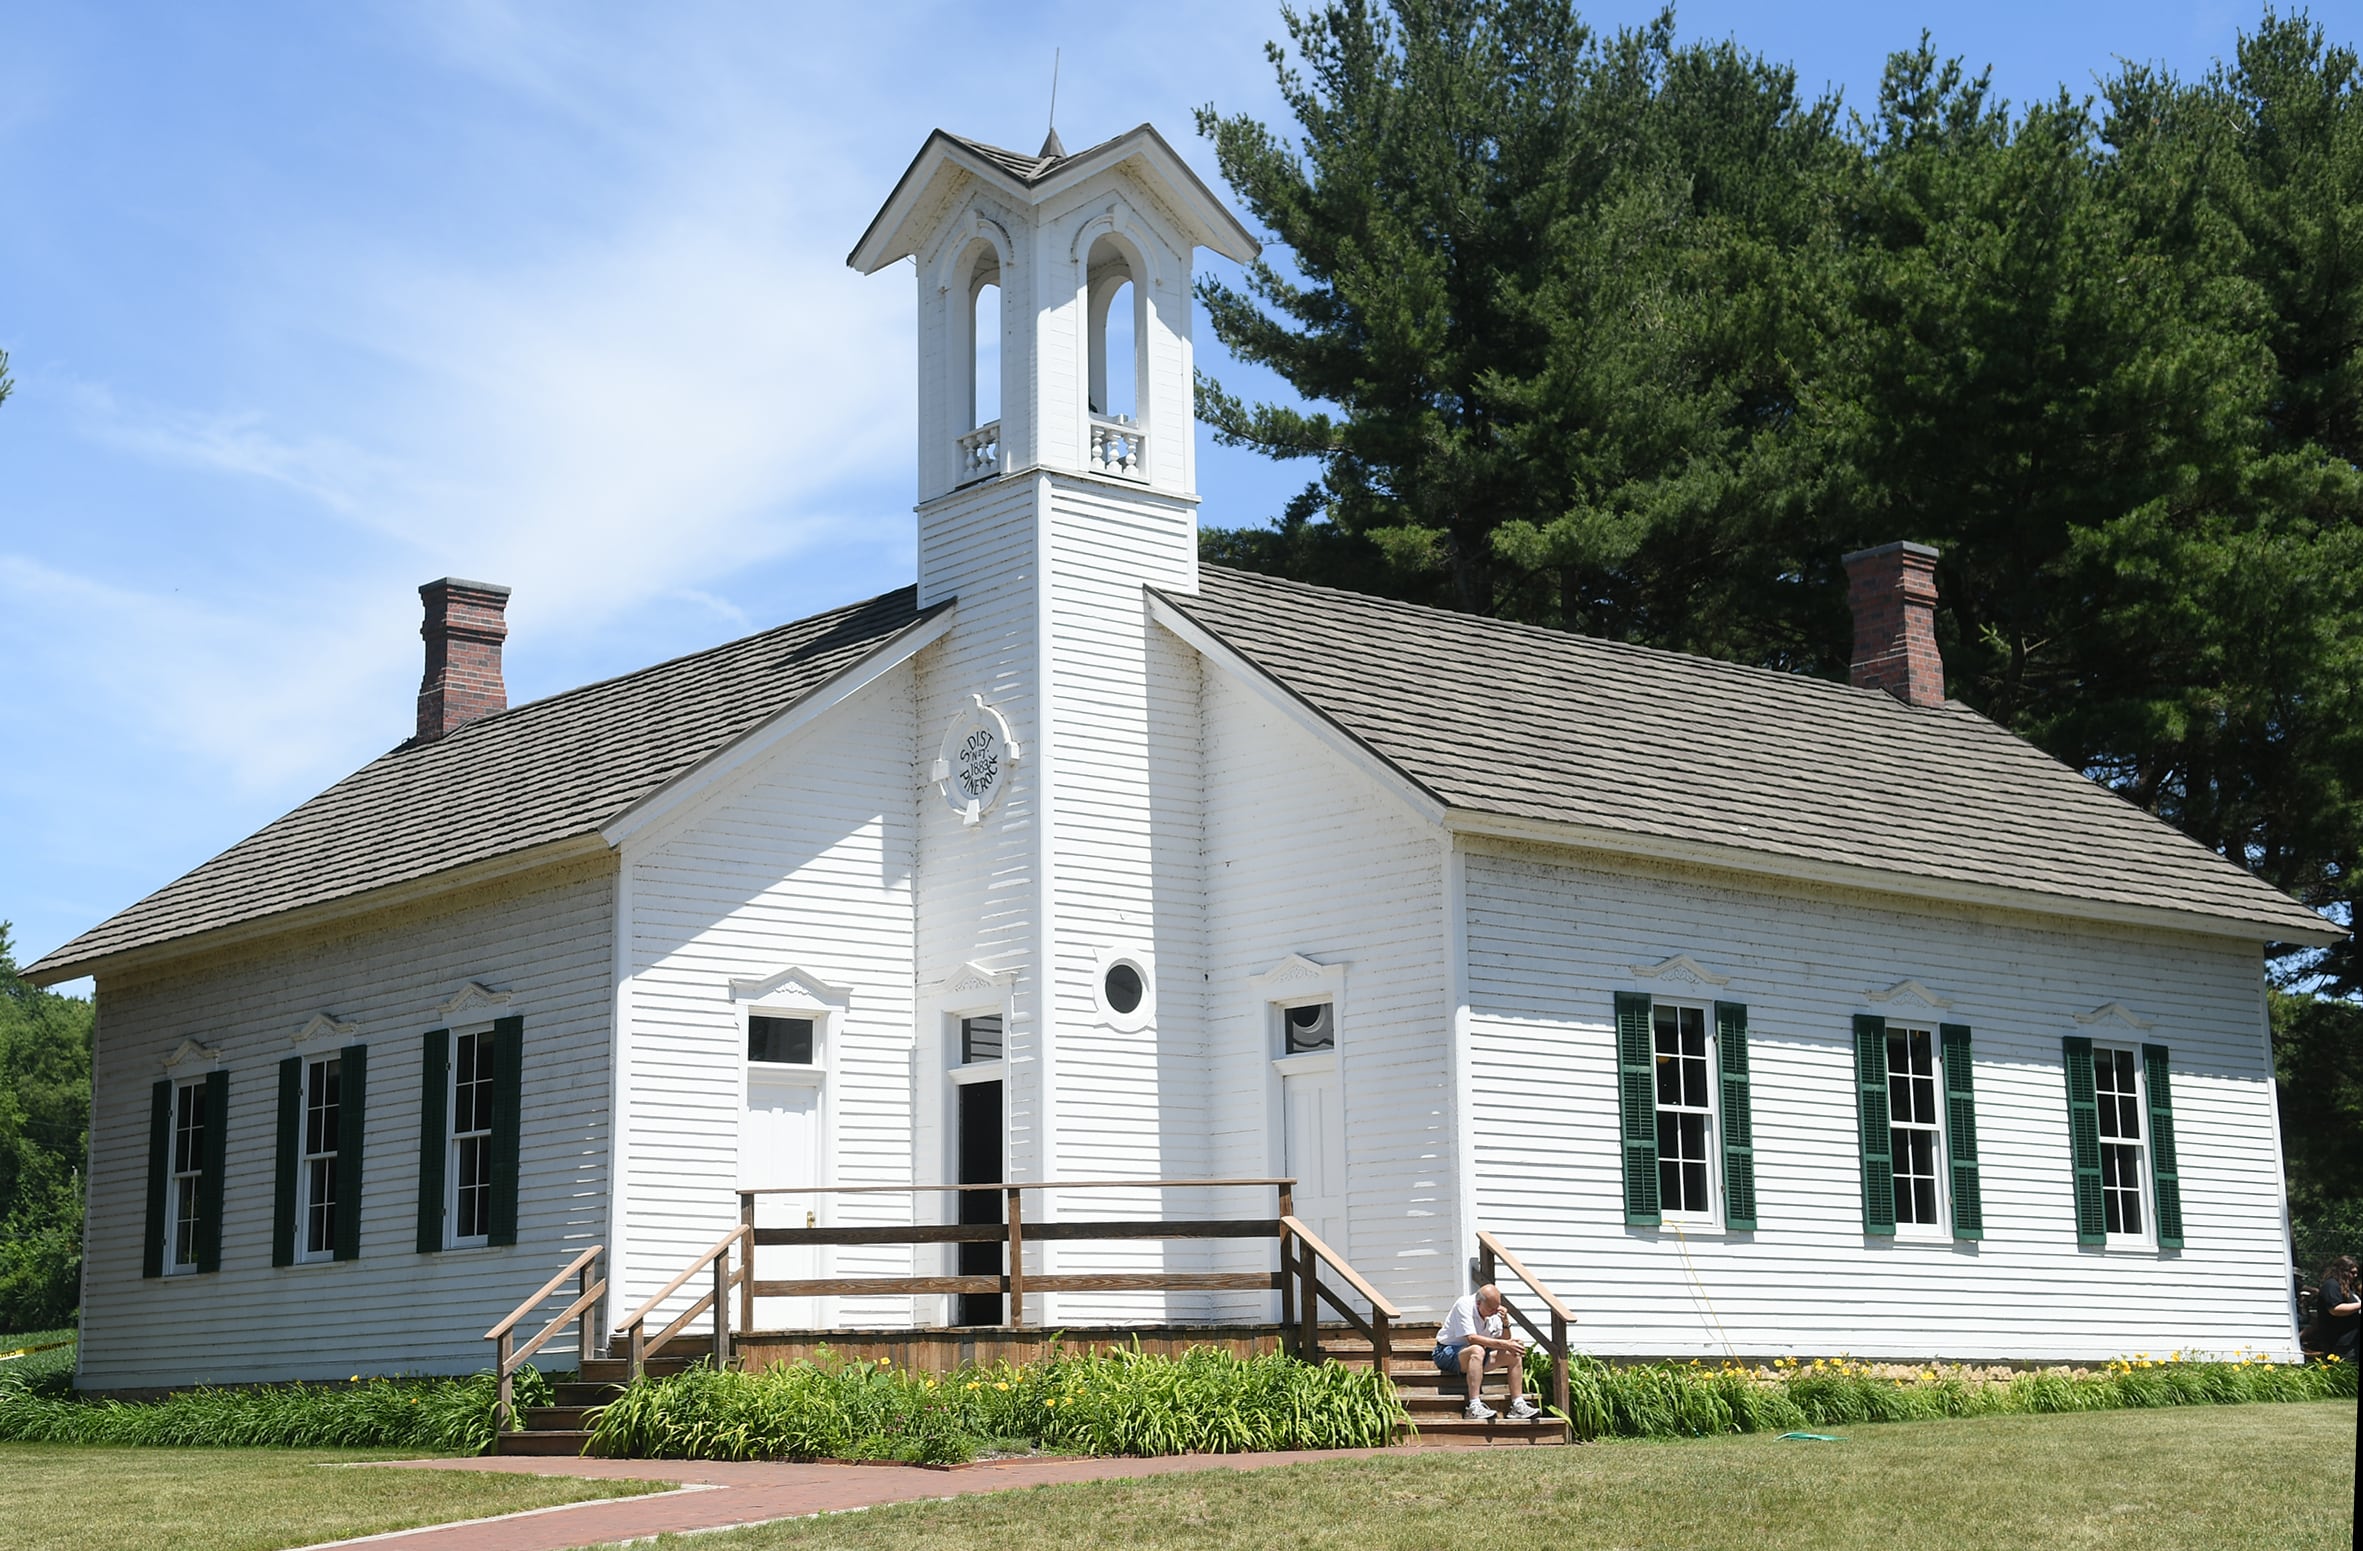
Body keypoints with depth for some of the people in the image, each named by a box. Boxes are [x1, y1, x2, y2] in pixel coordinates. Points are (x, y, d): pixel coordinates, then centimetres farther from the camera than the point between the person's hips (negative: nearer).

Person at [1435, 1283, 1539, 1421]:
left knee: (1514, 1355, -5)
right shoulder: (1464, 1304, -21)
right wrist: (1504, 1344, -30)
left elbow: (1504, 1342, 3)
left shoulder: (1495, 1312, 0)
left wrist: (1505, 1324, -16)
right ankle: (1474, 1408, -43)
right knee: (1477, 1350, -39)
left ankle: (1518, 1405, -4)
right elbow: (1471, 1338, -30)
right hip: (1448, 1352, -8)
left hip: (1474, 1356, 8)